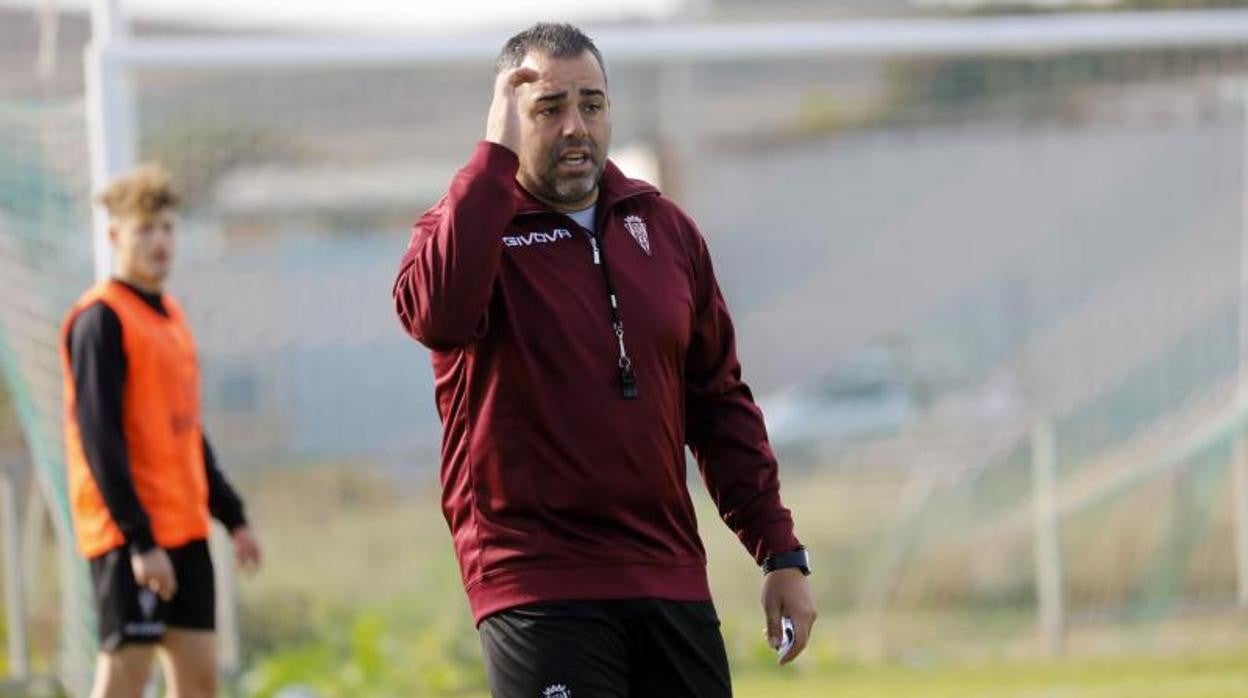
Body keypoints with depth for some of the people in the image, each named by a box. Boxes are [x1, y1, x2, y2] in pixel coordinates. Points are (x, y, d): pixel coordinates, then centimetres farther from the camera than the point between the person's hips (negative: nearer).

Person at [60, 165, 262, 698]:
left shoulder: (169, 315, 16)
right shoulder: (100, 319, -10)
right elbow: (99, 439, -17)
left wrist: (232, 517, 19)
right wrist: (139, 539, -21)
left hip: (184, 531, 9)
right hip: (130, 536, -9)